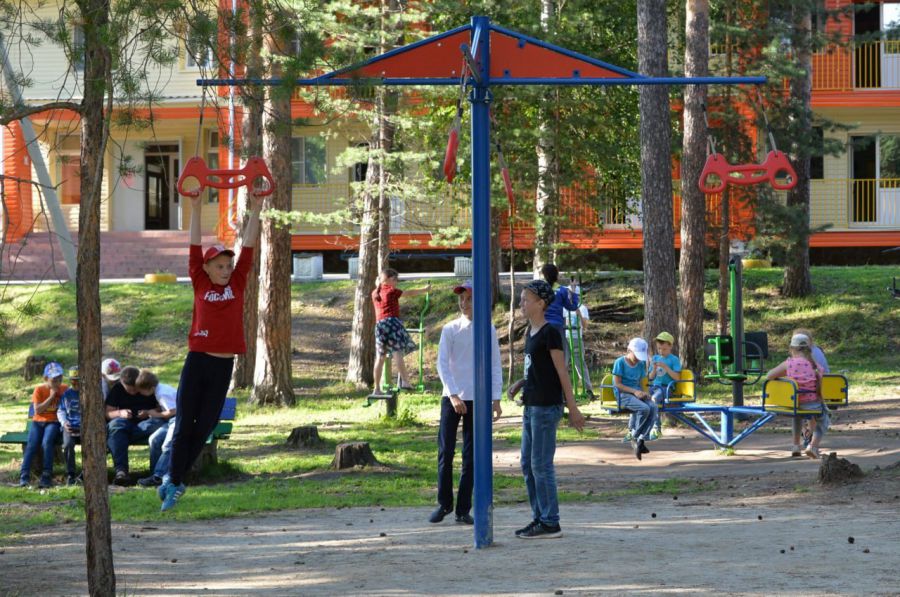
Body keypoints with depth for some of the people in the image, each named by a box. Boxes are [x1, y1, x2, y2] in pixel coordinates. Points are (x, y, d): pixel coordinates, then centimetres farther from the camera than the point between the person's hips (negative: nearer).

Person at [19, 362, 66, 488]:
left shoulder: (64, 389, 4)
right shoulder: (39, 390, 2)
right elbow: (37, 410, -7)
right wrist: (51, 396, -12)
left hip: (54, 422, -1)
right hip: (38, 421, 1)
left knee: (47, 442, -30)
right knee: (31, 445, -23)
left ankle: (47, 477, -30)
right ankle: (24, 476, -24)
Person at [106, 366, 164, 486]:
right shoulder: (117, 389, 9)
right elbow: (108, 413, 5)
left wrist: (149, 413, -17)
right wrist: (120, 413, -17)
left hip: (145, 423, -1)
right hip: (126, 424, 1)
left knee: (158, 423, -37)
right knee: (115, 424, -35)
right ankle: (121, 470, -47)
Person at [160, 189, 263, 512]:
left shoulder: (237, 284, 6)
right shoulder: (200, 285, 2)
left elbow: (248, 247, 4)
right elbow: (195, 248, -3)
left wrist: (255, 211, 0)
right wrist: (196, 210, -8)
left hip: (224, 365, 2)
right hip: (197, 361, -2)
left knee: (204, 426, 7)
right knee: (184, 424, 1)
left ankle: (173, 479, 20)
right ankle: (174, 480, 9)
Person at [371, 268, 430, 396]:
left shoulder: (375, 293, 17)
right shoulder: (392, 291, 2)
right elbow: (410, 293, 9)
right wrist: (425, 289, 19)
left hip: (379, 324, 6)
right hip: (392, 321, -6)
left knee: (380, 357, 7)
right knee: (397, 352, -15)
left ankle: (377, 388, 7)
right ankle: (405, 381, -28)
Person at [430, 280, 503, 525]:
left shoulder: (488, 330, 4)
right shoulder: (450, 330, 2)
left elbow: (495, 365, 7)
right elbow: (442, 364, -4)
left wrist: (496, 399, 0)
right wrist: (453, 395, -16)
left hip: (477, 399, 0)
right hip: (452, 398, 0)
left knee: (470, 455, 1)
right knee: (445, 452, -1)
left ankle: (463, 509, 6)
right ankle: (444, 503, 12)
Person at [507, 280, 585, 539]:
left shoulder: (550, 333, -13)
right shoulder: (530, 333, 13)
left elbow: (562, 372, -13)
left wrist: (573, 409, -12)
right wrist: (520, 384, 5)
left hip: (546, 407, -9)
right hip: (531, 405, 9)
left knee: (541, 465, -6)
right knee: (527, 464, 12)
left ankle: (550, 523, -1)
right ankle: (539, 518, 19)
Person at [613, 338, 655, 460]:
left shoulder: (641, 364, 14)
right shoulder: (620, 362, -4)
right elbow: (617, 384, -10)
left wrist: (643, 392, -6)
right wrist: (634, 391, -19)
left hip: (637, 393, 6)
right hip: (623, 395, -6)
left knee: (653, 407, -26)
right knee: (644, 408, -32)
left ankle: (641, 440, -25)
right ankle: (633, 436, -11)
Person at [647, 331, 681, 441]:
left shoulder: (674, 359, 3)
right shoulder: (655, 358, 18)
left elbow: (677, 377, -7)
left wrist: (666, 367, -15)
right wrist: (654, 369, -3)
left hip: (667, 387, -5)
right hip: (654, 386, 5)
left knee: (654, 398, -36)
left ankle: (656, 428, -32)